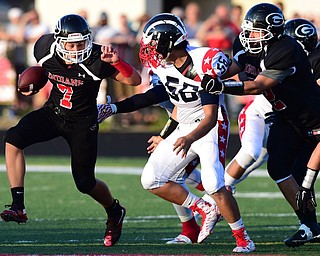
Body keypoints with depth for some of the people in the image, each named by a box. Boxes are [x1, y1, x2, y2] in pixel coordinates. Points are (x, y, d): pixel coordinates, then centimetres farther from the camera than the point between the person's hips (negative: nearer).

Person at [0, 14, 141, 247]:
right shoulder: (46, 49, -14)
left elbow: (135, 81, -25)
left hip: (82, 121, -3)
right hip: (53, 112, 4)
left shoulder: (95, 59, -25)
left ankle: (114, 212, 35)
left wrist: (116, 61, -40)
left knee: (85, 182, 0)